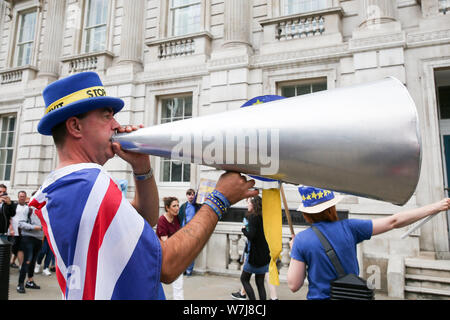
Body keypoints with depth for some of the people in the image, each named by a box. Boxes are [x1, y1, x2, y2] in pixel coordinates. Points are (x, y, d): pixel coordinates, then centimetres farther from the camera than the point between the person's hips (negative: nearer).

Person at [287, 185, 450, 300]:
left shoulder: (301, 240, -15)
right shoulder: (349, 228, -12)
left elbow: (294, 285, -12)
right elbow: (393, 222, -7)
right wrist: (435, 207, 2)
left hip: (319, 296, -1)